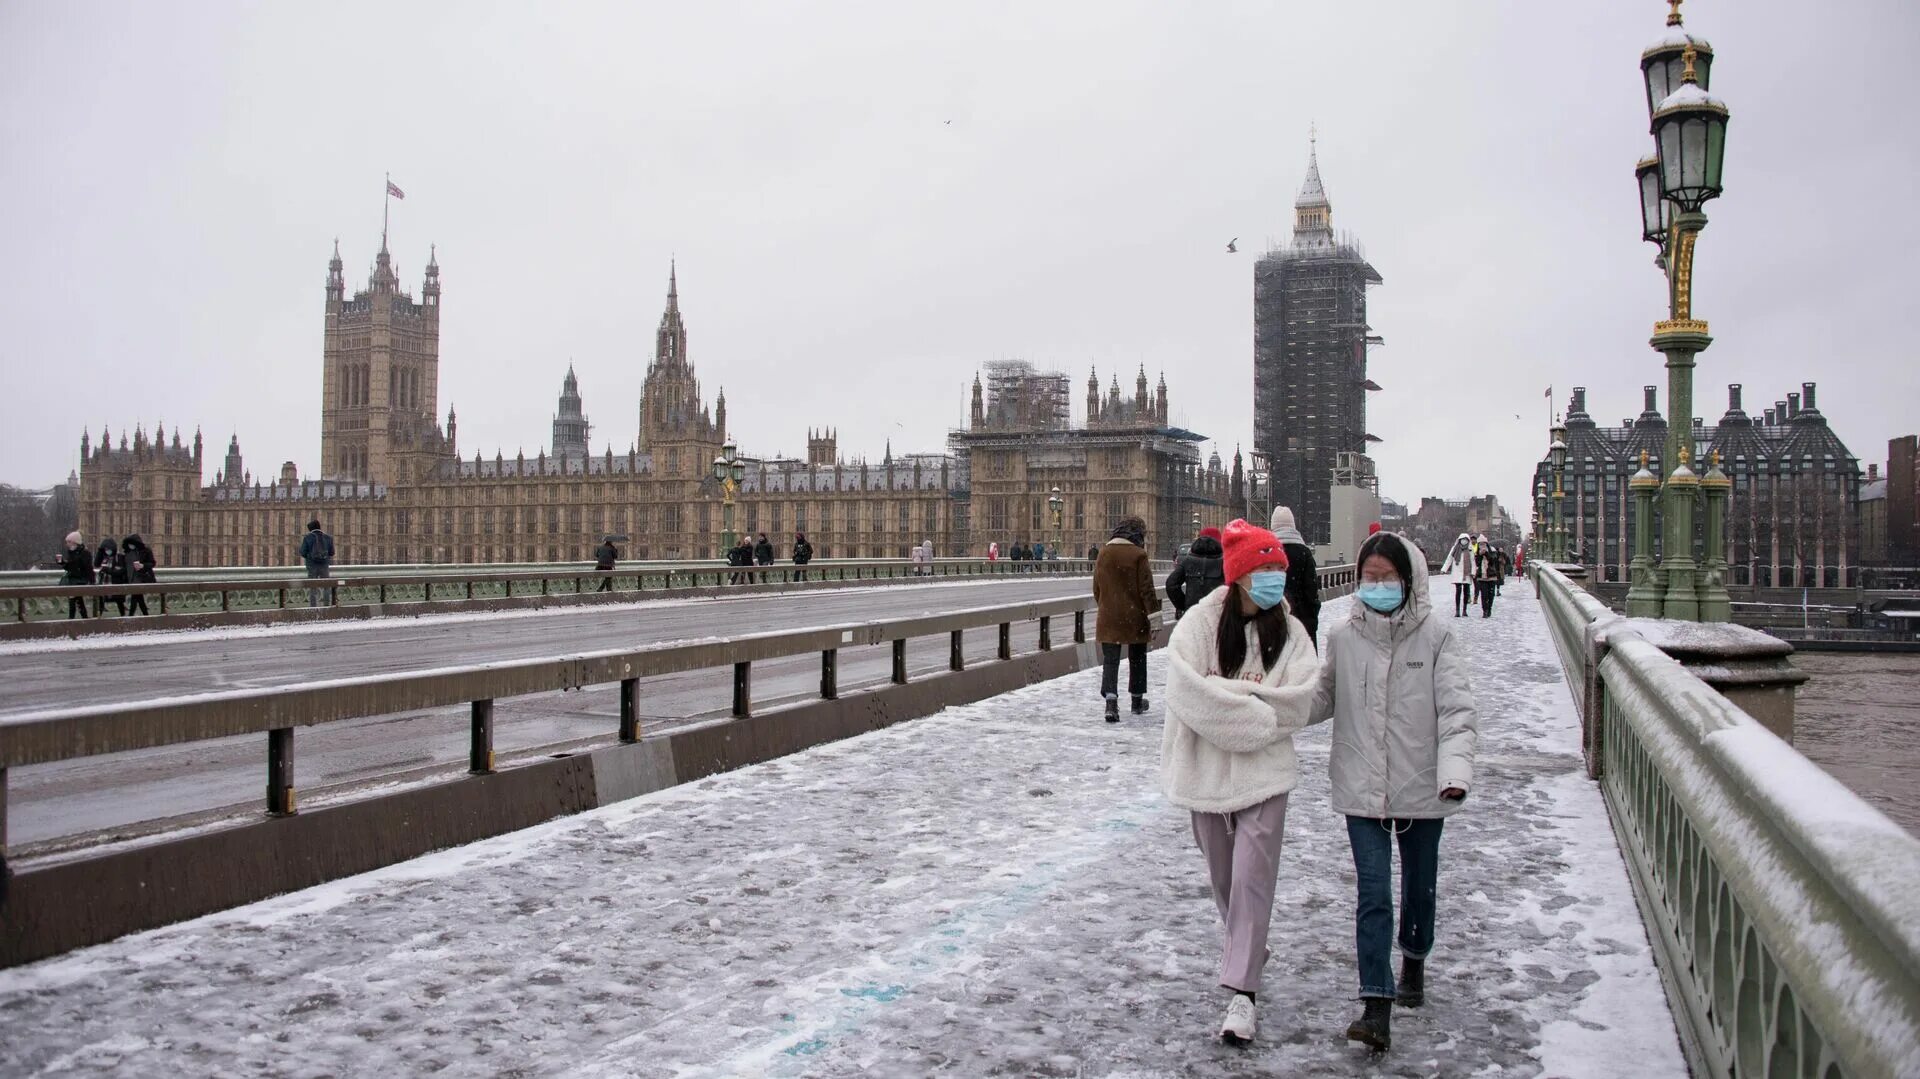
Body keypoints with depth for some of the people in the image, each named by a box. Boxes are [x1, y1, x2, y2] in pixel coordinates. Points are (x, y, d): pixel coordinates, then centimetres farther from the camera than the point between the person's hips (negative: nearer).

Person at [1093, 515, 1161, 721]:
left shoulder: (1103, 553, 4)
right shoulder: (1139, 555, -11)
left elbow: (1097, 587, 12)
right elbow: (1146, 589, -12)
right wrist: (1153, 615, -6)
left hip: (1108, 618, 3)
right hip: (1134, 617, -3)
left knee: (1110, 660, 2)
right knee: (1137, 658, 15)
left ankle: (1111, 700, -16)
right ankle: (1137, 701, 26)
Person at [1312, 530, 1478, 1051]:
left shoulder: (1435, 638, -8)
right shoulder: (1342, 637, -1)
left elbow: (1457, 710, -11)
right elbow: (1322, 699, 8)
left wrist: (1455, 768, -25)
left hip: (1421, 788, 0)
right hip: (1362, 787, 0)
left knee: (1419, 884, 19)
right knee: (1373, 893, -5)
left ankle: (1413, 962, 46)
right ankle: (1376, 1006, -3)